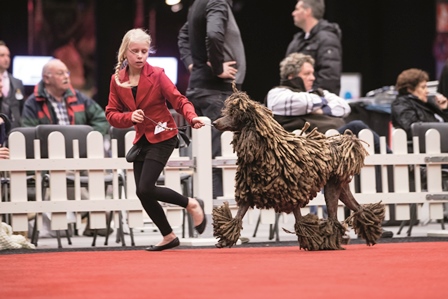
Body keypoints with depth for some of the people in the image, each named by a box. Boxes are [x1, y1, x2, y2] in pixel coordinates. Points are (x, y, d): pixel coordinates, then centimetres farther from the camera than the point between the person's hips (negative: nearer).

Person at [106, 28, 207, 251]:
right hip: (141, 139, 5)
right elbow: (111, 114, 1)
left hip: (162, 138, -5)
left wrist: (192, 117, -33)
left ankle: (192, 204, 4)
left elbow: (178, 100, -14)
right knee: (143, 193, 3)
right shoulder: (117, 80, 1)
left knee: (145, 189, -17)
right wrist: (129, 117, -19)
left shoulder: (157, 75, -10)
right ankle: (168, 237, 20)